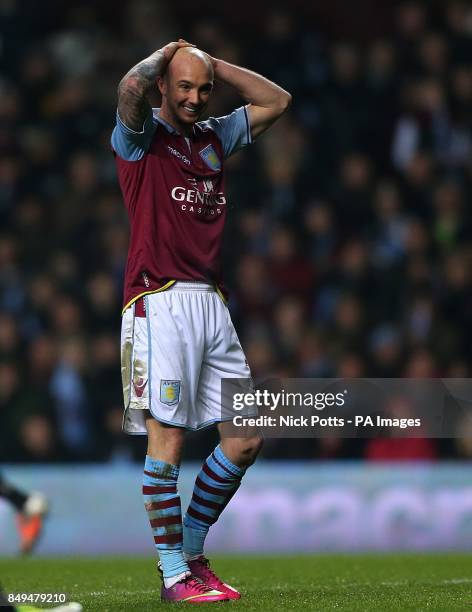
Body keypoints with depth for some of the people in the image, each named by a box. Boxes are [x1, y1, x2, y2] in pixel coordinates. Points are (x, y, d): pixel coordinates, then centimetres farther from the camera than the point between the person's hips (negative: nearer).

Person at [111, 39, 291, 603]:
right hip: (160, 303, -7)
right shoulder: (140, 134, 2)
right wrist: (166, 54, 1)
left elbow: (276, 101, 24)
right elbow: (130, 88, -18)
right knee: (167, 437, -9)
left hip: (212, 303, 7)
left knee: (246, 439, 3)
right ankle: (173, 574, -3)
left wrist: (211, 62, 17)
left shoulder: (214, 136, 20)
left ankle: (191, 551, 18)